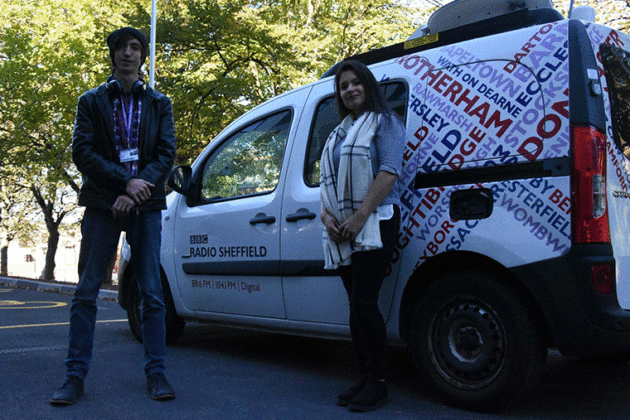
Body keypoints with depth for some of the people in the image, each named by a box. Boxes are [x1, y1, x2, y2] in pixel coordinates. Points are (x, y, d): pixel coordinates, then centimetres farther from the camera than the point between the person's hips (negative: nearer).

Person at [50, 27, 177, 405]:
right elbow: (82, 151, -1)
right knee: (86, 292, 0)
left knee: (152, 293, 0)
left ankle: (156, 373, 7)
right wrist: (125, 181, -14)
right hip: (102, 203, 0)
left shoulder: (159, 104, 12)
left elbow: (166, 153, 2)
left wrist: (136, 192, -11)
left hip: (145, 205, 0)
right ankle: (76, 376, 7)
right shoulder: (92, 101, 11)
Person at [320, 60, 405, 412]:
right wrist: (327, 215, 1)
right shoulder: (339, 133, 23)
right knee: (357, 305, 9)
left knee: (364, 303, -13)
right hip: (343, 232, 8)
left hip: (374, 224, -7)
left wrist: (360, 216, -20)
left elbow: (389, 171, -13)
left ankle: (378, 383, -2)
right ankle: (365, 378, 17)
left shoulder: (384, 121, 1)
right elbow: (327, 181, 21)